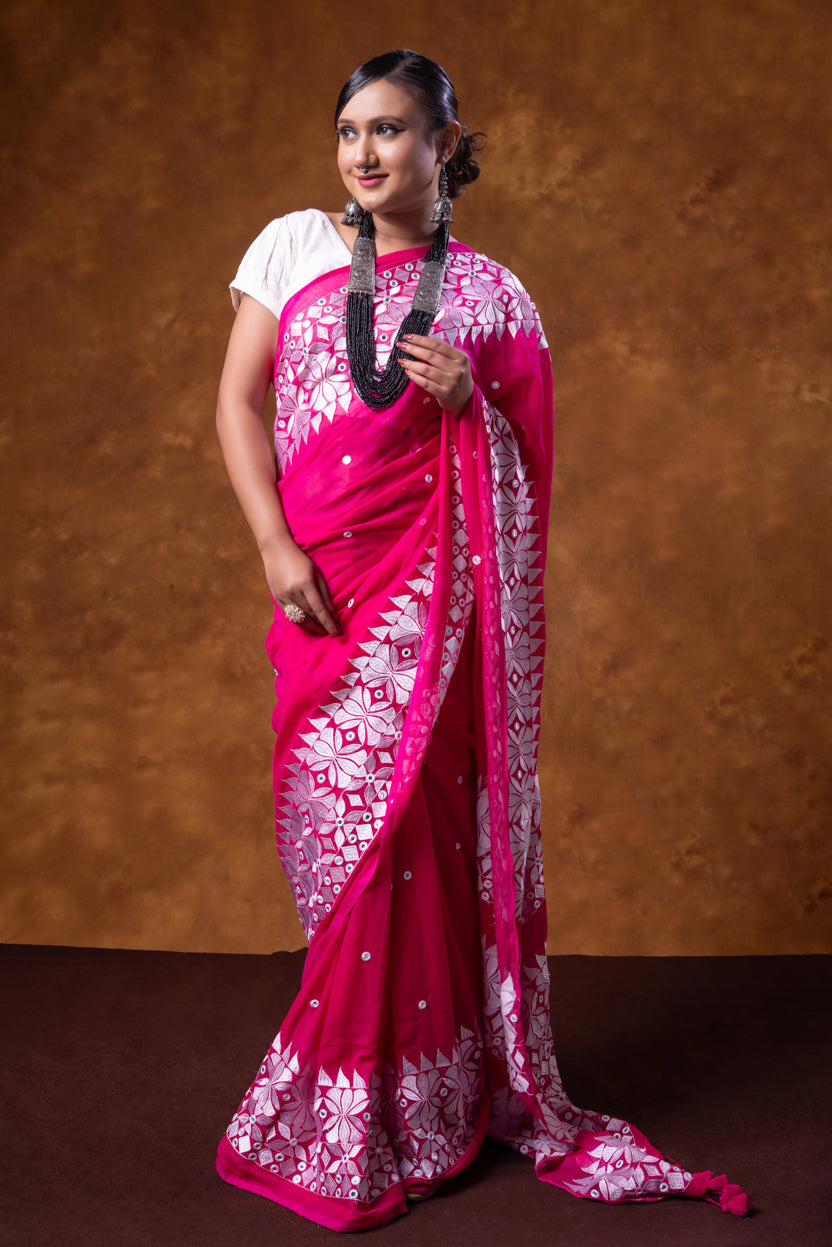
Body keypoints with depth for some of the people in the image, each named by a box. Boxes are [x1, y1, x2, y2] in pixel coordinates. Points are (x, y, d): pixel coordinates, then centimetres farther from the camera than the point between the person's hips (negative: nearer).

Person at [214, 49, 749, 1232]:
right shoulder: (295, 246, 10)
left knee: (404, 820, -2)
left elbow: (527, 459, 10)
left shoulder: (489, 290, 8)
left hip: (434, 582, -1)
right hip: (321, 580, 2)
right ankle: (375, 1090, 23)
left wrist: (468, 403, -11)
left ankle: (389, 1111, 15)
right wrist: (276, 546, -6)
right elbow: (237, 399, 6)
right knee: (344, 825, 5)